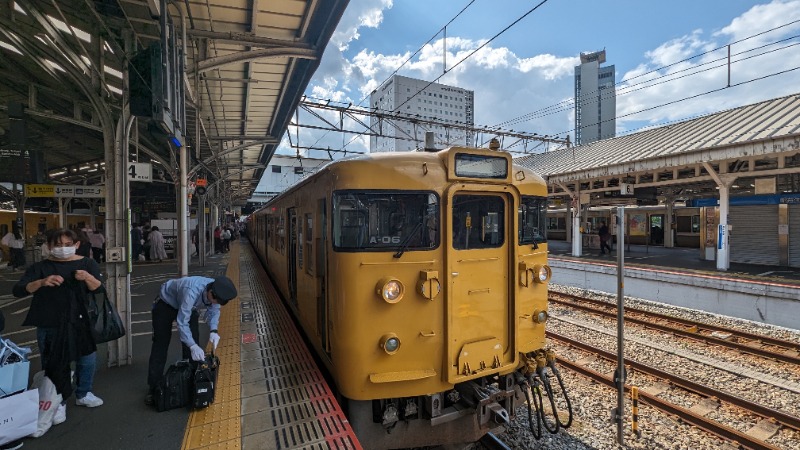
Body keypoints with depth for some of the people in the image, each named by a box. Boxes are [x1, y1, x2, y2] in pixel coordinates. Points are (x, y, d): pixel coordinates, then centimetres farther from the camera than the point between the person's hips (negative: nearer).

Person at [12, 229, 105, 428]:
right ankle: (58, 403, 28)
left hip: (81, 323, 1)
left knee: (87, 360, 11)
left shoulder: (87, 263, 0)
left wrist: (87, 277, -27)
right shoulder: (41, 267, -1)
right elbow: (18, 291, -10)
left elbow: (99, 288, -7)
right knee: (54, 365, 7)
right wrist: (41, 282, -29)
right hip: (50, 326, -1)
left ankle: (83, 394, 35)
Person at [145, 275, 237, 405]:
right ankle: (154, 388, 11)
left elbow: (214, 310, -9)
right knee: (160, 345, -2)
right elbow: (182, 322, -41)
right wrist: (193, 346, -45)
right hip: (166, 304, -5)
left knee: (193, 341, -1)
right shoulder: (192, 292, -47)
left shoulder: (216, 291, -28)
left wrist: (213, 330, -25)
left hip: (188, 307, 5)